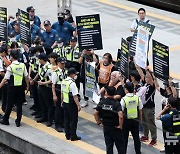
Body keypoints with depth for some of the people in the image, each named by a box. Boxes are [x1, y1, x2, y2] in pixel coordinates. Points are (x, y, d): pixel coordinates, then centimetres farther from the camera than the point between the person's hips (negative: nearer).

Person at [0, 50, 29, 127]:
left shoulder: (10, 67, -14)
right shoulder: (23, 65, -2)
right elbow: (26, 77, 1)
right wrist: (27, 86, 12)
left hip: (13, 87, -3)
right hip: (21, 87, 4)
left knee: (10, 104, 7)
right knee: (19, 104, 9)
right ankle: (18, 121, 13)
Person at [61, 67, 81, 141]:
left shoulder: (63, 81, 2)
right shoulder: (72, 83, -23)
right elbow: (75, 96, -23)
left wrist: (62, 102, 24)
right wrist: (78, 105, -18)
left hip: (65, 103, 8)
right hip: (71, 104, -8)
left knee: (66, 119, 16)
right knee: (73, 120, 4)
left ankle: (67, 135, 24)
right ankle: (73, 136, 9)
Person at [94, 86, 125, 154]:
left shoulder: (102, 102, -4)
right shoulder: (116, 103, -18)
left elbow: (95, 113, -3)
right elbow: (120, 116, -29)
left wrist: (99, 122, 8)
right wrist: (120, 125, -15)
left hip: (105, 127, 4)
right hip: (115, 127, -4)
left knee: (108, 145, 13)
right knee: (120, 145, 8)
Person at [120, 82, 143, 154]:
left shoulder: (123, 99, -18)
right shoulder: (137, 98, -7)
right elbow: (140, 110, 2)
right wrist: (140, 119, 16)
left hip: (126, 120, -3)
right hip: (135, 120, 3)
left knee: (124, 137, 10)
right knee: (136, 137, 14)